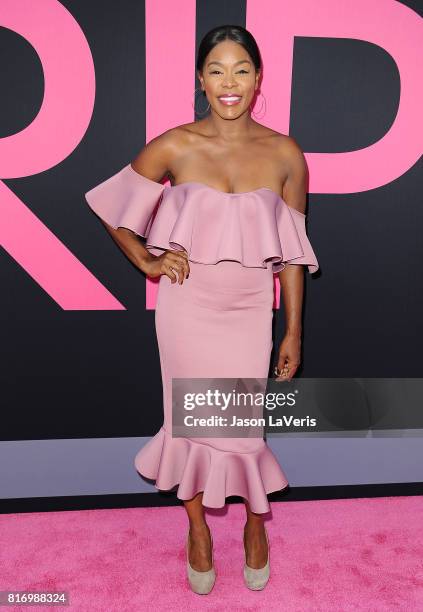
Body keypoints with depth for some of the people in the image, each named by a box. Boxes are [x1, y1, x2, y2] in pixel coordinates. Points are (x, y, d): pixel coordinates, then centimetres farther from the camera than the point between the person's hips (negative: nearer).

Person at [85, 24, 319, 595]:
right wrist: (146, 260, -5)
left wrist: (294, 331, 2)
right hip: (188, 307, 0)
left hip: (249, 311, 0)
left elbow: (292, 251, 1)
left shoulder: (285, 154, -3)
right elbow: (111, 205, 6)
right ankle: (197, 528, 42)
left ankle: (256, 521, 43)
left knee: (244, 423, 8)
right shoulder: (175, 147, -6)